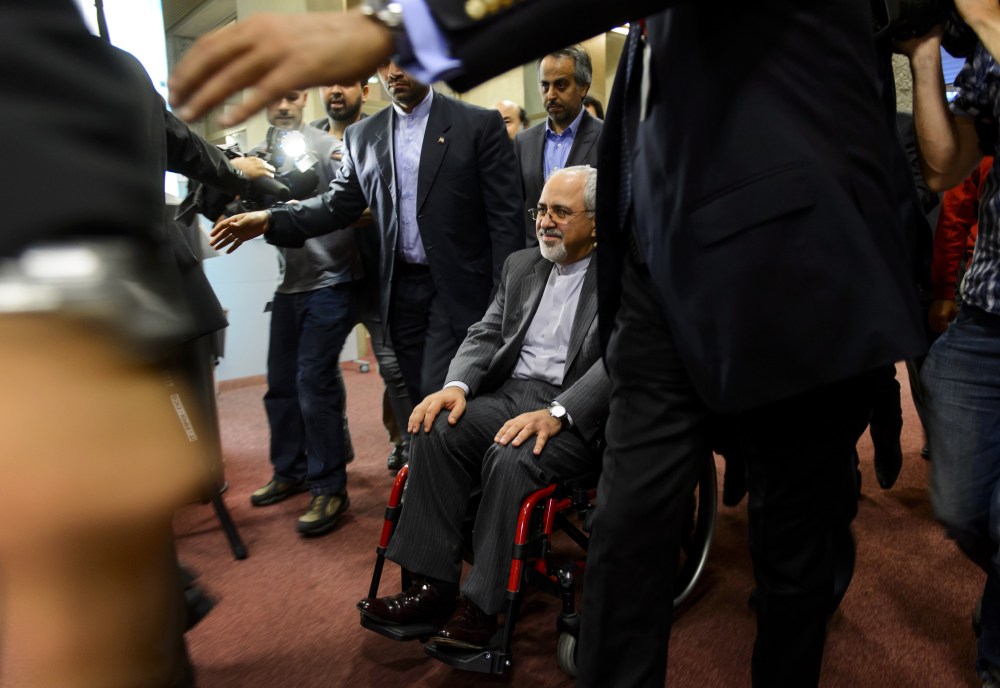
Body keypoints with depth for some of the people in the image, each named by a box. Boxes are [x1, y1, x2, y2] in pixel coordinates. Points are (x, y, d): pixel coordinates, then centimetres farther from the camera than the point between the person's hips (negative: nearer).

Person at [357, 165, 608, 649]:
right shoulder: (521, 265, 18)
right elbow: (486, 333, 12)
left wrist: (555, 413, -28)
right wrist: (457, 384, -8)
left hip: (577, 413, -5)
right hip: (511, 392, 6)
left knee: (512, 459, -32)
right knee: (437, 431, -20)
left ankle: (482, 606, -16)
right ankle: (432, 587, -12)